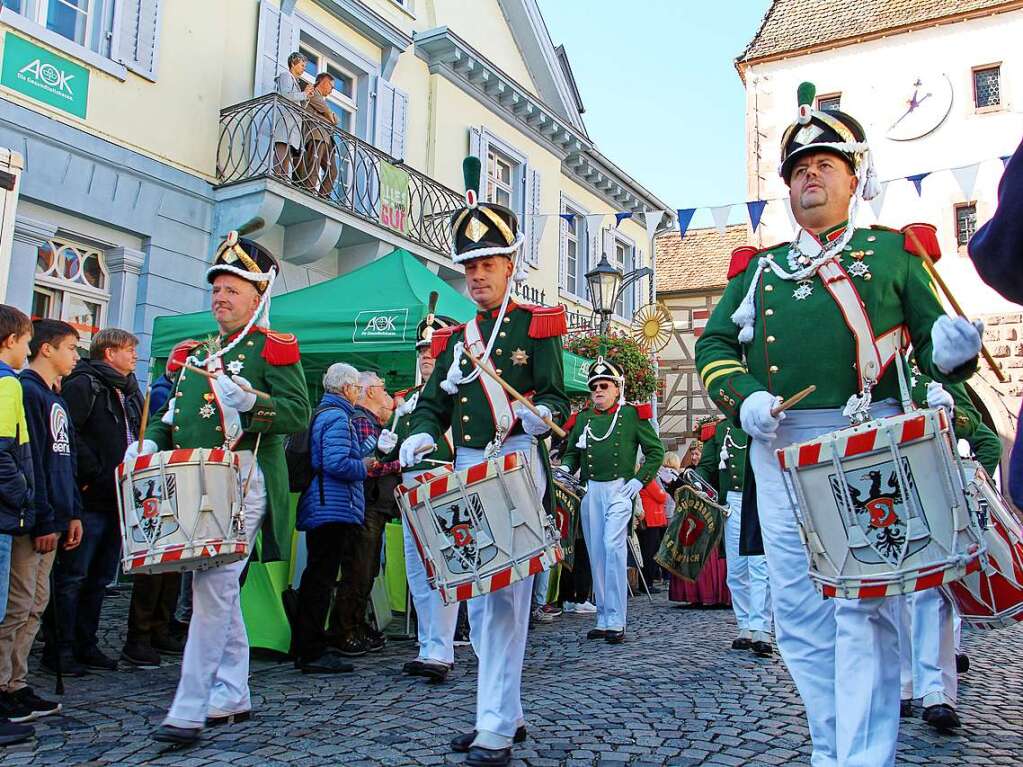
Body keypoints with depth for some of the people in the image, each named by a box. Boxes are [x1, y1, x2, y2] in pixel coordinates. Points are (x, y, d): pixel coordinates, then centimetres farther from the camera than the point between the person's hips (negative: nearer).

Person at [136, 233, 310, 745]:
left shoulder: (273, 348, -1)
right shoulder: (196, 354, 20)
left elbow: (299, 415, -12)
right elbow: (171, 413, 23)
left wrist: (249, 400, -27)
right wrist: (150, 442, 4)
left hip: (242, 480, -7)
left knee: (213, 586, -11)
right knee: (221, 590, 13)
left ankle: (188, 711, -6)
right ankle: (231, 698, 24)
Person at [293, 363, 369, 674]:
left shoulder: (321, 413, 19)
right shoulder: (338, 417, -11)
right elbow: (337, 464, -22)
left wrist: (363, 460, 19)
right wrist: (364, 467, -6)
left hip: (319, 508, 10)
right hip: (334, 508, -10)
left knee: (316, 576, 14)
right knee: (321, 578, -6)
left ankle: (308, 648, 22)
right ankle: (313, 653, -1)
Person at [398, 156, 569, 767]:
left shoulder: (535, 327, 1)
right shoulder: (455, 339, 16)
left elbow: (558, 398, -5)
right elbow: (433, 404, 13)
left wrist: (539, 414, -27)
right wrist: (421, 436, -8)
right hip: (466, 470, 7)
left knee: (506, 594, -7)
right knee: (477, 598, 12)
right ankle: (505, 710, 27)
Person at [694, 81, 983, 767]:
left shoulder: (893, 252, 15)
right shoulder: (759, 267, 21)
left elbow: (935, 342, 10)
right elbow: (714, 344, 14)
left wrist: (953, 349, -14)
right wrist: (743, 398, -5)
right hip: (780, 447, 3)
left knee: (863, 604, -8)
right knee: (798, 608, 5)